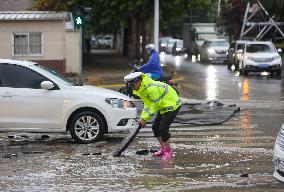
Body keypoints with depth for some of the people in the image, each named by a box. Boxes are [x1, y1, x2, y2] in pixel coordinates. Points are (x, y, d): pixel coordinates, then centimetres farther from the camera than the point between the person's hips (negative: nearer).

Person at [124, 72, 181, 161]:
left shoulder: (151, 88, -30)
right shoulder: (141, 88, 3)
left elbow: (155, 106, -24)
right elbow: (147, 105, 10)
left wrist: (144, 119, -19)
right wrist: (142, 118, -1)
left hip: (172, 105, -10)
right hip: (163, 106, 10)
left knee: (163, 128, -15)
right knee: (155, 127, 9)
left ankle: (168, 151, -1)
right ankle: (163, 149, 21)